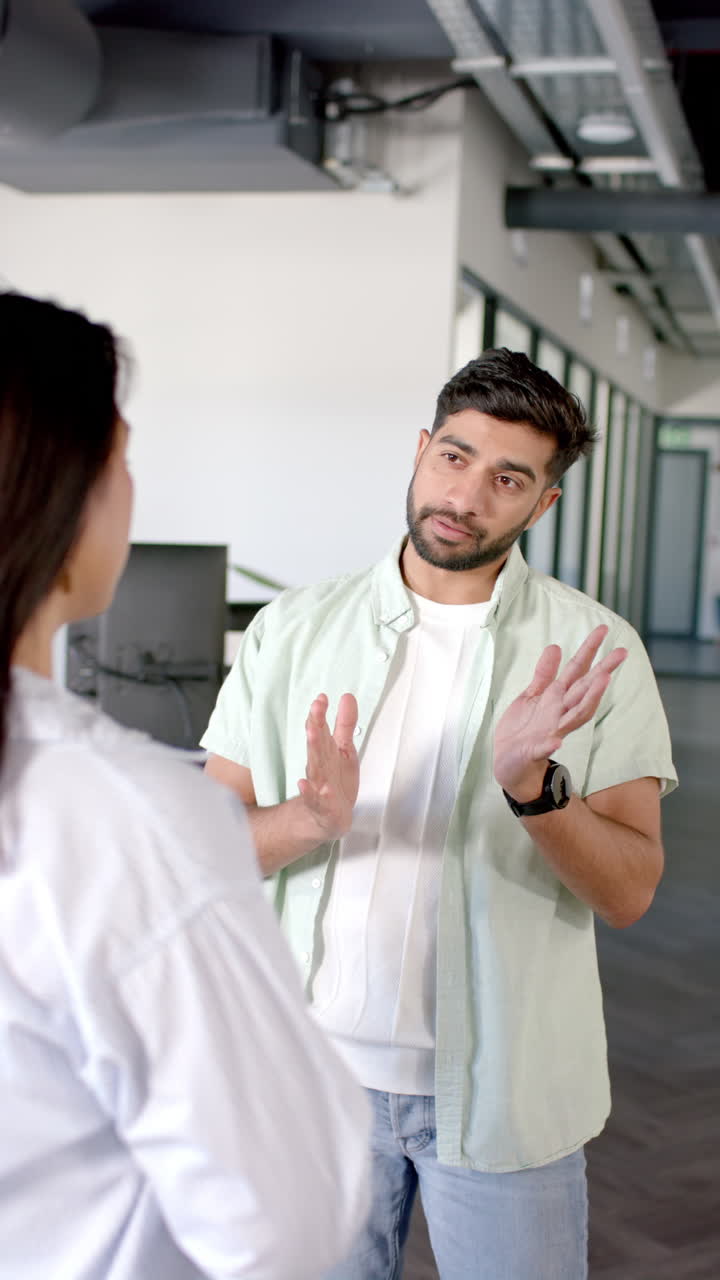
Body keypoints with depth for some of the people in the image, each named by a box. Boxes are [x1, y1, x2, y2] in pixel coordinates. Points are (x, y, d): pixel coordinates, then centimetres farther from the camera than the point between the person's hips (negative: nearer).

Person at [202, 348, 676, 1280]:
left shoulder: (594, 651, -5)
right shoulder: (293, 630, 0)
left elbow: (629, 891, -9)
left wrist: (533, 787, -27)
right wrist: (310, 818, -23)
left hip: (501, 1087, -1)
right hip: (318, 1063, 2)